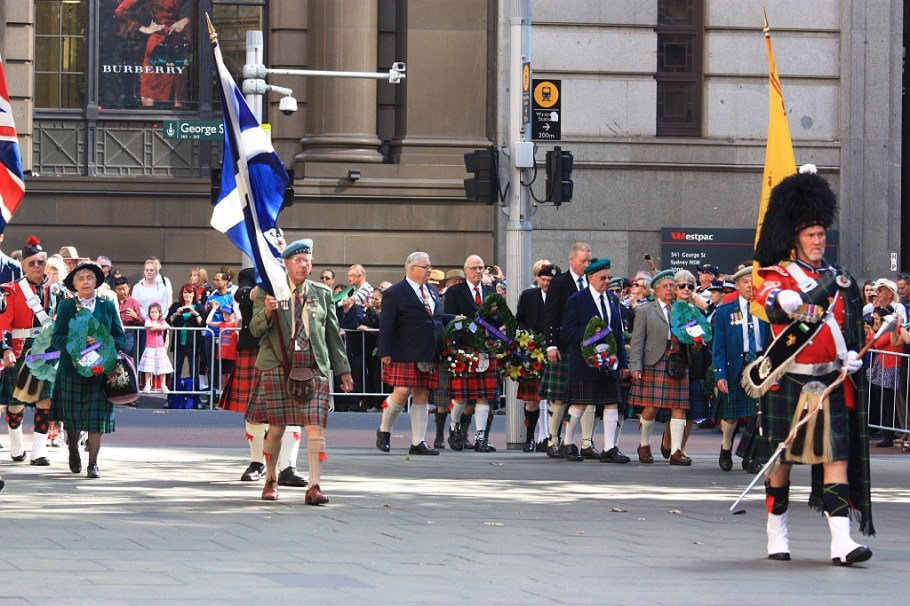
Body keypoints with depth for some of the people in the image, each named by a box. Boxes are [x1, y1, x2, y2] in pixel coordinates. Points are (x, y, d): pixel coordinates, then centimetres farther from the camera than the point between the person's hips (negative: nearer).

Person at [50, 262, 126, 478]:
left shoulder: (107, 306, 8)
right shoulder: (66, 306, 4)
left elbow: (119, 338, 8)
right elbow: (57, 338, -3)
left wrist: (102, 343, -11)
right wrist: (77, 342, -20)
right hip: (71, 369, 0)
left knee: (97, 418, -6)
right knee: (72, 418, 8)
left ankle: (93, 464, -3)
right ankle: (73, 452, 34)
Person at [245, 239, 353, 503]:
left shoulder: (322, 294, 10)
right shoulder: (269, 292, 4)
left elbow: (333, 333, 16)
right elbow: (255, 329, -2)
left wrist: (343, 370, 15)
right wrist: (267, 312, -23)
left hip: (313, 367, 1)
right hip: (278, 367, -1)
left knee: (315, 427, -10)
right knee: (276, 428, 4)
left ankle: (314, 487, -12)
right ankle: (271, 481, 22)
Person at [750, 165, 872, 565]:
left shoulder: (838, 279, 12)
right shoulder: (777, 276, -1)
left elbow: (850, 326, 20)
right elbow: (771, 300, -25)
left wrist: (852, 356, 1)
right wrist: (782, 303, -48)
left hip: (831, 382, 3)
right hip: (787, 381, -3)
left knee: (838, 457, -7)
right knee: (781, 458, 6)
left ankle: (841, 541, -12)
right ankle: (777, 535, 19)